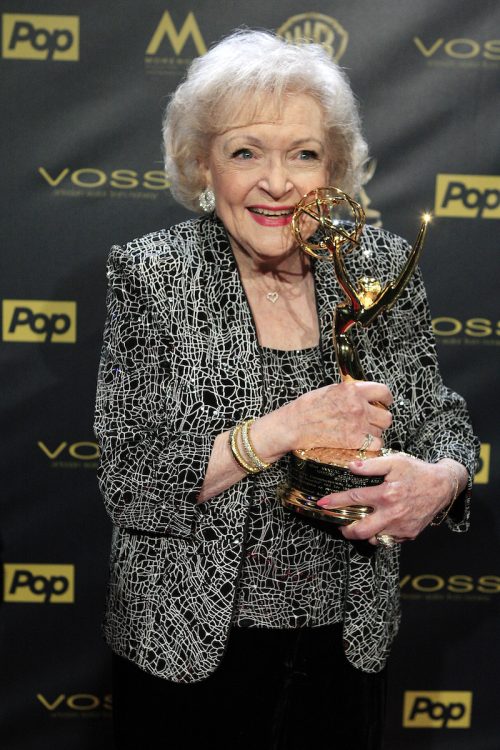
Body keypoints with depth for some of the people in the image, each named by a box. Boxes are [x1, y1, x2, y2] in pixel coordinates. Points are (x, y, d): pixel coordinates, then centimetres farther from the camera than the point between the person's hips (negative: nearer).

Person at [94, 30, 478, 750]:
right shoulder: (151, 274, -13)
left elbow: (441, 417, 4)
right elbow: (128, 481, -17)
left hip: (344, 641, 3)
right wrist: (283, 429, -28)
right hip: (189, 648, -2)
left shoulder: (382, 264, -5)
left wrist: (443, 478, -18)